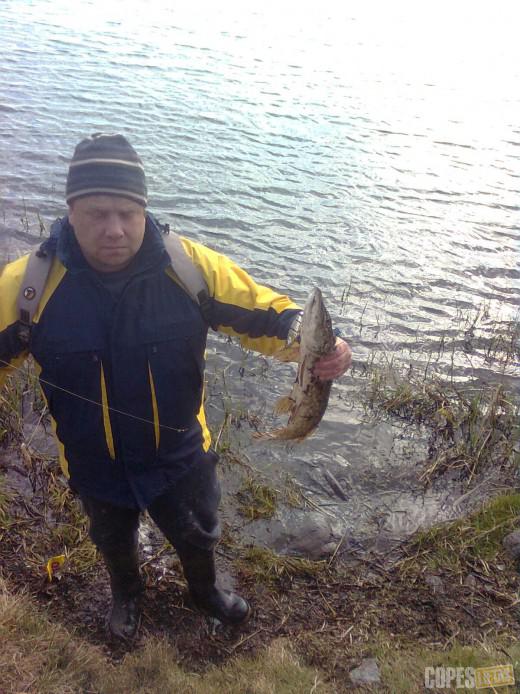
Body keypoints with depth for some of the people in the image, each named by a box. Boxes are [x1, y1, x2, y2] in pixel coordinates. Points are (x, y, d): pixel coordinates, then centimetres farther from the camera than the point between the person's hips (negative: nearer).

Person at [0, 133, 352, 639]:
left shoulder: (191, 267, -24)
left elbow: (267, 313, -17)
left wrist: (320, 349, -36)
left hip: (180, 455, 0)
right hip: (95, 465, 1)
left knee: (196, 536, 29)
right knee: (114, 541, 33)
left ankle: (205, 590, 66)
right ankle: (126, 593, 70)